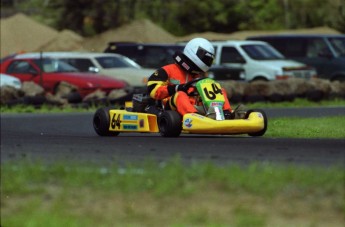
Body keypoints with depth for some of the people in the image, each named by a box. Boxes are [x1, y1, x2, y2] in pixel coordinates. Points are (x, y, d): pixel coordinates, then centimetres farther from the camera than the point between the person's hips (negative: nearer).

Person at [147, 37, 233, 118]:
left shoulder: (200, 76, 27)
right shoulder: (168, 71, 9)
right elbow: (152, 89, -2)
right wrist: (175, 89, -15)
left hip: (197, 108, 5)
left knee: (221, 91, -4)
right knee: (180, 95, -37)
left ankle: (226, 114, -34)